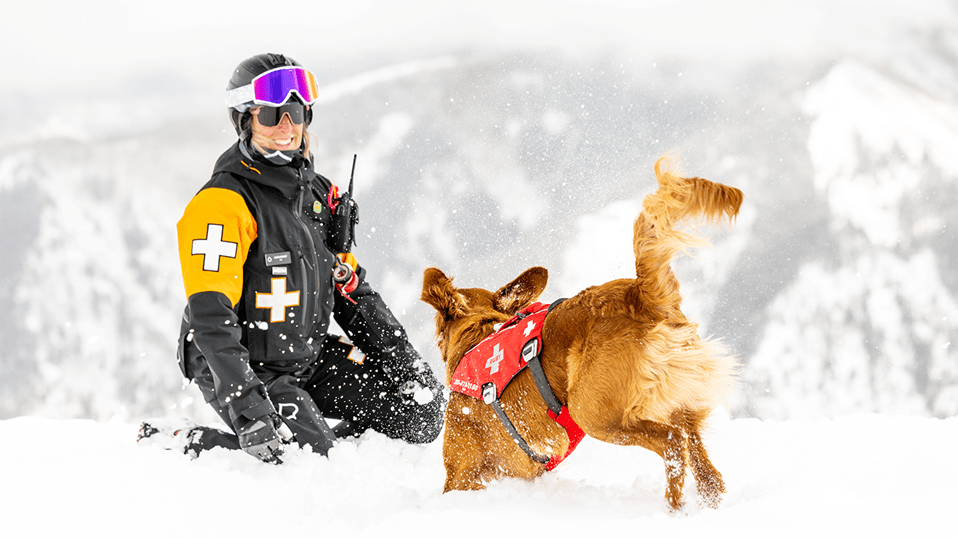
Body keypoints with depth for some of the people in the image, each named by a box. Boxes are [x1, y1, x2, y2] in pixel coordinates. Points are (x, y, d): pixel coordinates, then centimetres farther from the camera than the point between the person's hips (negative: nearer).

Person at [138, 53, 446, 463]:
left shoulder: (319, 194, 8)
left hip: (309, 357, 7)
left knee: (421, 406, -4)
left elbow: (349, 287, 17)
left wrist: (402, 356, 6)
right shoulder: (222, 202, -18)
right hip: (243, 367, -7)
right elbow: (211, 316, -25)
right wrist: (248, 408, -33)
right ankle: (183, 441, -6)